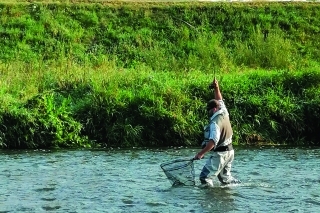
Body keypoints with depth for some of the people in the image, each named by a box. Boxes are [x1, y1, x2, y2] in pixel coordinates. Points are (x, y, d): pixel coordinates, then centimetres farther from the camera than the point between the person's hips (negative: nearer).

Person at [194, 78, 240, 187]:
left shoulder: (215, 122, -20)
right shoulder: (224, 113, 5)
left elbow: (213, 141, -31)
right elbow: (220, 101, 23)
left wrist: (201, 153, -31)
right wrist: (216, 88, 14)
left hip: (219, 154, -9)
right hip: (229, 152, 9)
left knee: (205, 176, -7)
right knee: (225, 178, 22)